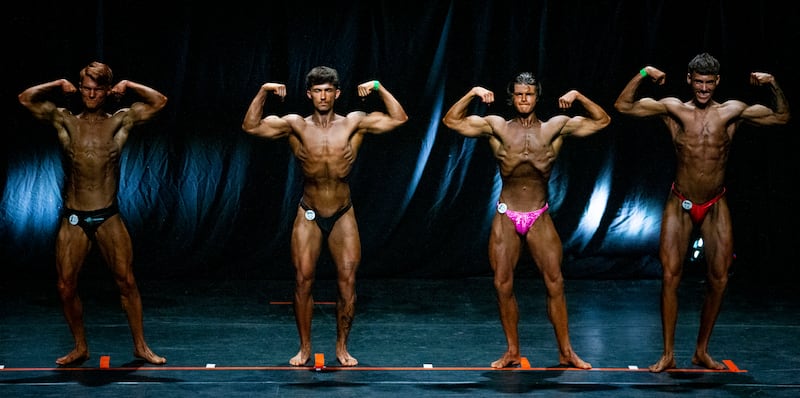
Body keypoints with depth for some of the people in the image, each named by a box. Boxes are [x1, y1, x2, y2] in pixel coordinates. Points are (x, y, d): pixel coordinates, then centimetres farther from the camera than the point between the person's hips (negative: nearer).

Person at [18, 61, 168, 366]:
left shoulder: (121, 121, 3)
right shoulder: (65, 121, 4)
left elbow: (159, 101, -4)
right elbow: (26, 99, 0)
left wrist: (127, 86, 0)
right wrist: (59, 85, 3)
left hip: (108, 218, -1)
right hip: (73, 218, 1)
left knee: (126, 281, -3)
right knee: (66, 286, -1)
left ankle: (140, 346, 7)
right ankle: (80, 348, 15)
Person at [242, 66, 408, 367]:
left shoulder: (354, 123, -4)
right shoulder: (296, 125, -4)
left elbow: (399, 119, -9)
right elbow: (251, 127, -10)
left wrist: (379, 89, -17)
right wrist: (263, 92, -19)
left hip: (343, 216, 0)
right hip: (309, 216, 0)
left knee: (348, 282, -2)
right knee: (303, 280, -2)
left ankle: (342, 347, 12)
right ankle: (305, 348, 11)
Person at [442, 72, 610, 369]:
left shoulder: (555, 127, 1)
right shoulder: (497, 127, 1)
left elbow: (602, 121, 4)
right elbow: (451, 120, 0)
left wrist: (578, 97, -8)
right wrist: (473, 94, -9)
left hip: (539, 218, 0)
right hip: (506, 217, 0)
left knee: (555, 283, -3)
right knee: (503, 284, -1)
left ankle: (566, 352, 5)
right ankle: (512, 352, 11)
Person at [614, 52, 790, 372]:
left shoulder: (731, 112, -1)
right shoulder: (674, 109, -4)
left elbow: (782, 117, 5)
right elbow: (623, 106, -7)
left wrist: (774, 86, -10)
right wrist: (643, 75, -18)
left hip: (716, 207, 2)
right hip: (680, 205, -1)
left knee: (719, 279, 1)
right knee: (670, 275, -7)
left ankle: (702, 351, 17)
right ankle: (668, 354, 2)